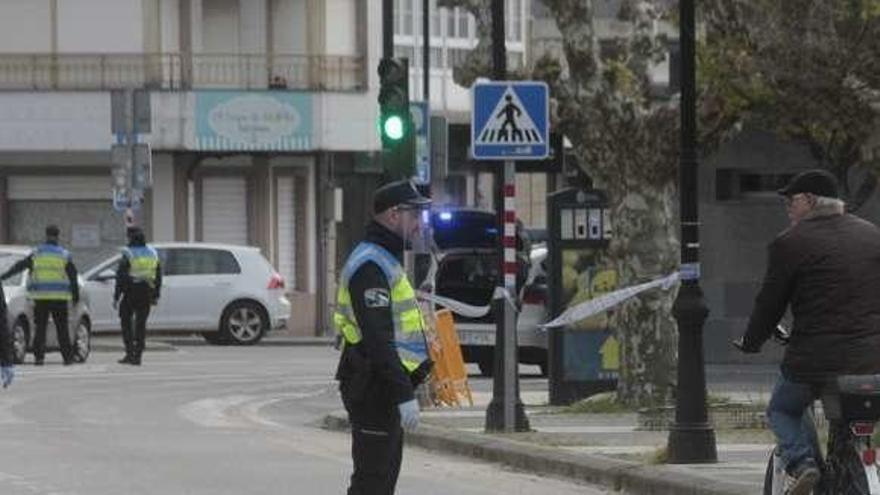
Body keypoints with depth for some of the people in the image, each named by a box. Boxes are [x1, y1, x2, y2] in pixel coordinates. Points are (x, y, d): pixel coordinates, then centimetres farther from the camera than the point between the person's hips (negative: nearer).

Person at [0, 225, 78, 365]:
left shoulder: (36, 253, 3)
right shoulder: (64, 255, 2)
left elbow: (19, 266, 4)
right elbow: (73, 276, 3)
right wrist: (75, 296, 9)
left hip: (40, 296, 0)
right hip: (59, 297, 0)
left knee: (40, 328, 3)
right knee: (62, 328, 3)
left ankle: (38, 357, -3)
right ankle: (67, 357, 1)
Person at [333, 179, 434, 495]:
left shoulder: (384, 260, 19)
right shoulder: (371, 265, -17)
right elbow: (378, 339, -24)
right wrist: (404, 395, -28)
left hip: (382, 389, 11)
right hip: (374, 389, -11)